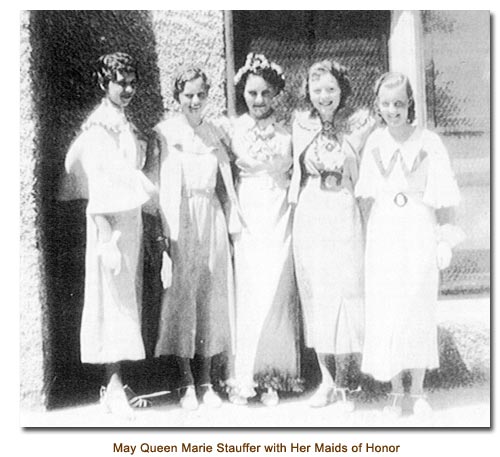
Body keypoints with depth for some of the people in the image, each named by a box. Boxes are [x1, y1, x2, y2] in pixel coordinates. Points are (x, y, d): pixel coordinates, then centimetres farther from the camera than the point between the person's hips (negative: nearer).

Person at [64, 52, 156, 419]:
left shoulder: (127, 125, 15)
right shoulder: (98, 127, -10)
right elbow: (97, 186, -16)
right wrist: (107, 239, -20)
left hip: (133, 219, 8)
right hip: (109, 222, -8)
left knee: (128, 301, 10)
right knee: (114, 301, -6)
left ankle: (115, 382, 18)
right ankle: (114, 386, 1)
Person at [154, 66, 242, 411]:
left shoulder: (215, 134, 11)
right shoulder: (165, 133, -2)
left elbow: (226, 183, 12)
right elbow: (159, 185, -7)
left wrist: (233, 225, 7)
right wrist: (166, 232, -13)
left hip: (212, 220, 4)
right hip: (179, 222, -4)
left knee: (213, 297, 5)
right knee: (181, 297, 0)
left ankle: (206, 380, 15)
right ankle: (187, 382, 12)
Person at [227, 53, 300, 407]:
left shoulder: (287, 132, 7)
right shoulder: (232, 130, 4)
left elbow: (296, 176, 14)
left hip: (279, 222, 1)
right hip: (245, 221, -1)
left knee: (276, 297, -1)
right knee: (248, 297, -2)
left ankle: (272, 378, 10)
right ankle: (244, 379, 7)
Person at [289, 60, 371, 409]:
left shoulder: (351, 128, 7)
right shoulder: (301, 124, 5)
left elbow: (357, 178, 10)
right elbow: (321, 162, -2)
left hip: (344, 217, 0)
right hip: (310, 218, 0)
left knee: (345, 293, -2)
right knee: (316, 295, 4)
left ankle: (343, 384, 8)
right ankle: (327, 380, 16)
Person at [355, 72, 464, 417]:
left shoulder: (429, 143, -7)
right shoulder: (375, 142, 3)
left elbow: (444, 198, -3)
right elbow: (367, 193, 10)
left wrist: (446, 239, -5)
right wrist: (364, 232, 8)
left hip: (419, 233, -2)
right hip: (382, 233, 3)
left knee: (419, 312, 4)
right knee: (384, 313, 3)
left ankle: (418, 391, 18)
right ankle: (396, 390, 16)